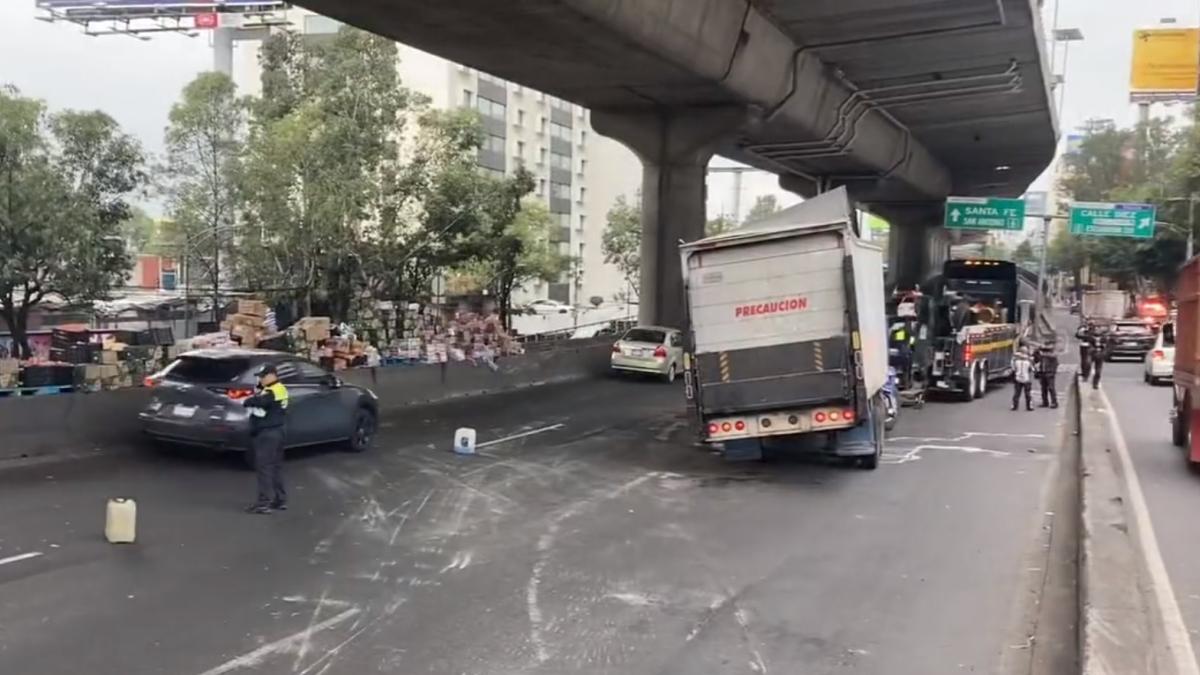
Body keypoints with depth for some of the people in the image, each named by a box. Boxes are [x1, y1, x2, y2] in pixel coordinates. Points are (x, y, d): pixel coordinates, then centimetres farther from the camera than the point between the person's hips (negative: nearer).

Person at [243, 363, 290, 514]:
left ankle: (264, 502, -5)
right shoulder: (280, 389, 13)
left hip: (266, 434, -10)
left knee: (264, 468, -6)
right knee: (275, 467, 14)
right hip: (276, 432, 10)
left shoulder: (271, 392, -20)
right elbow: (260, 398, 15)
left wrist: (246, 401, -6)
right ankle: (280, 500, 20)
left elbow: (255, 401, -26)